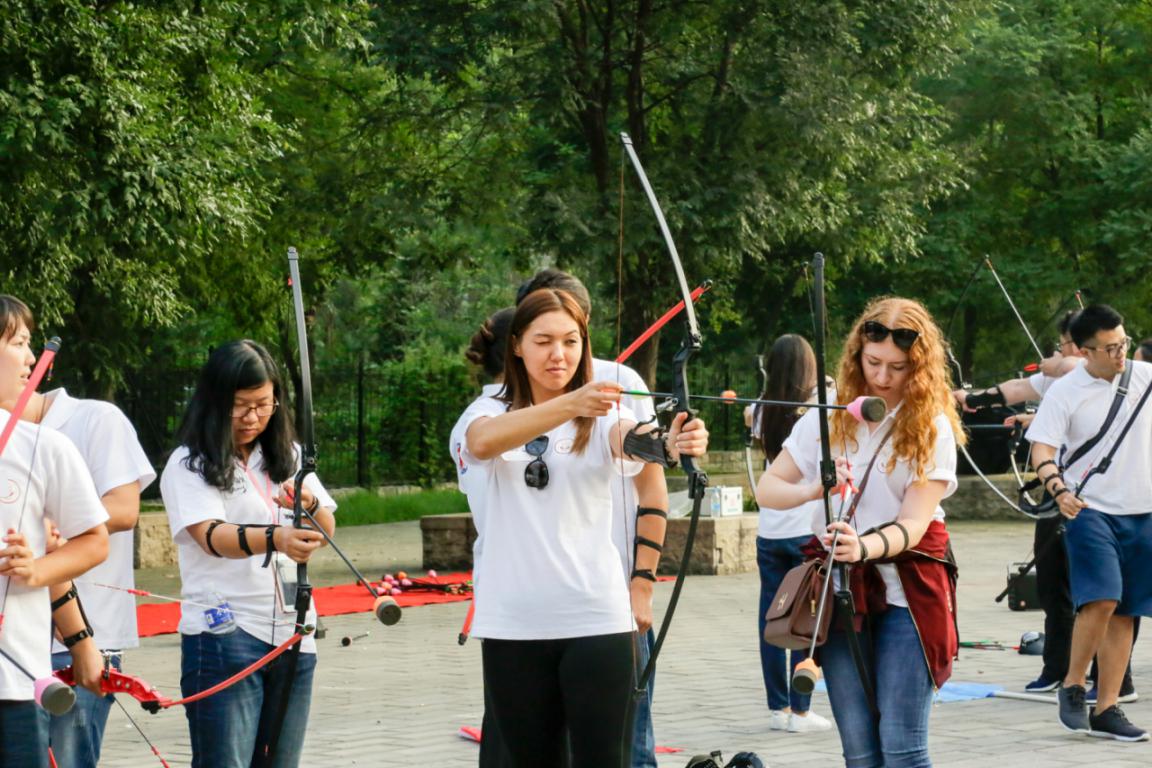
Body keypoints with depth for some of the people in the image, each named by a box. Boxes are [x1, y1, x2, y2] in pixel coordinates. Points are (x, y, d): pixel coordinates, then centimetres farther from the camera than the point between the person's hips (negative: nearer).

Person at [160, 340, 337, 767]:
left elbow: (326, 531, 7)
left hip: (292, 634, 6)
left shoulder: (288, 458, 13)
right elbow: (212, 536, -21)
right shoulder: (189, 465, -5)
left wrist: (309, 503, -17)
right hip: (223, 636, -6)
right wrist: (275, 538, -41)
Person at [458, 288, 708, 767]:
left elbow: (633, 440, -20)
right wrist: (568, 405, -36)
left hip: (595, 619, -1)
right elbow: (484, 442, -20)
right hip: (512, 623, 1)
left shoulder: (602, 414, 4)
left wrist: (671, 445, -45)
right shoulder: (491, 413, 5)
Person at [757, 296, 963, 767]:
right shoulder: (830, 417, 4)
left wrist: (865, 547, -35)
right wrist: (813, 490, -17)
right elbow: (766, 490, 5)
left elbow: (913, 524, -14)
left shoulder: (932, 427, -5)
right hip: (840, 590, 3)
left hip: (908, 592, -3)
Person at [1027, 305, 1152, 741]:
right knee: (1102, 599, -20)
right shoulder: (1065, 392, -6)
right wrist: (1058, 488, -27)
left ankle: (1106, 709, 8)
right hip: (1091, 511, -4)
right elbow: (1042, 449, -10)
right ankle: (1072, 686, 0)